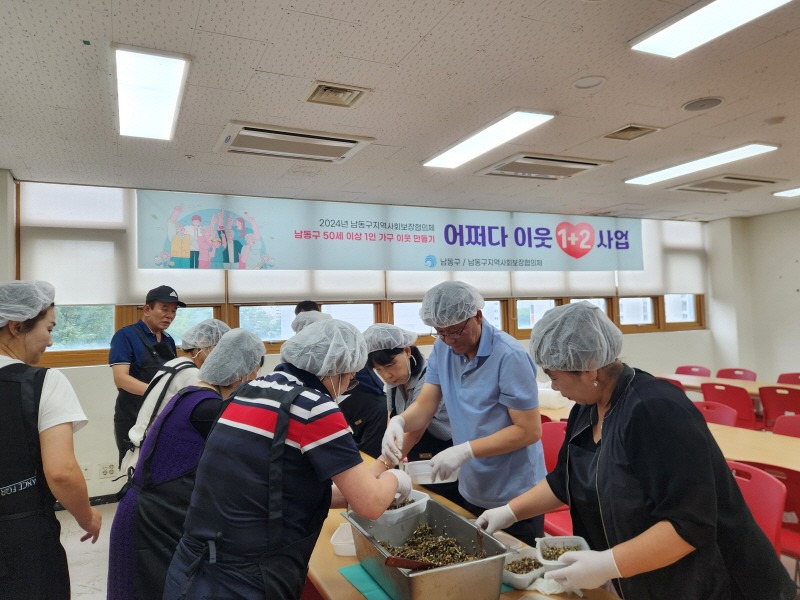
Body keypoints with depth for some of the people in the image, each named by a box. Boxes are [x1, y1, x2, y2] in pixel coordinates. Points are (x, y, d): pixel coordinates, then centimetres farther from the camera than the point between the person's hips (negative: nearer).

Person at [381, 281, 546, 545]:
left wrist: (465, 451, -29)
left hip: (514, 496, -6)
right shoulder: (442, 349, -3)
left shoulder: (509, 356, -23)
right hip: (470, 491, 6)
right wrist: (398, 422, -25)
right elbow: (424, 406, -4)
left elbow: (529, 430, -23)